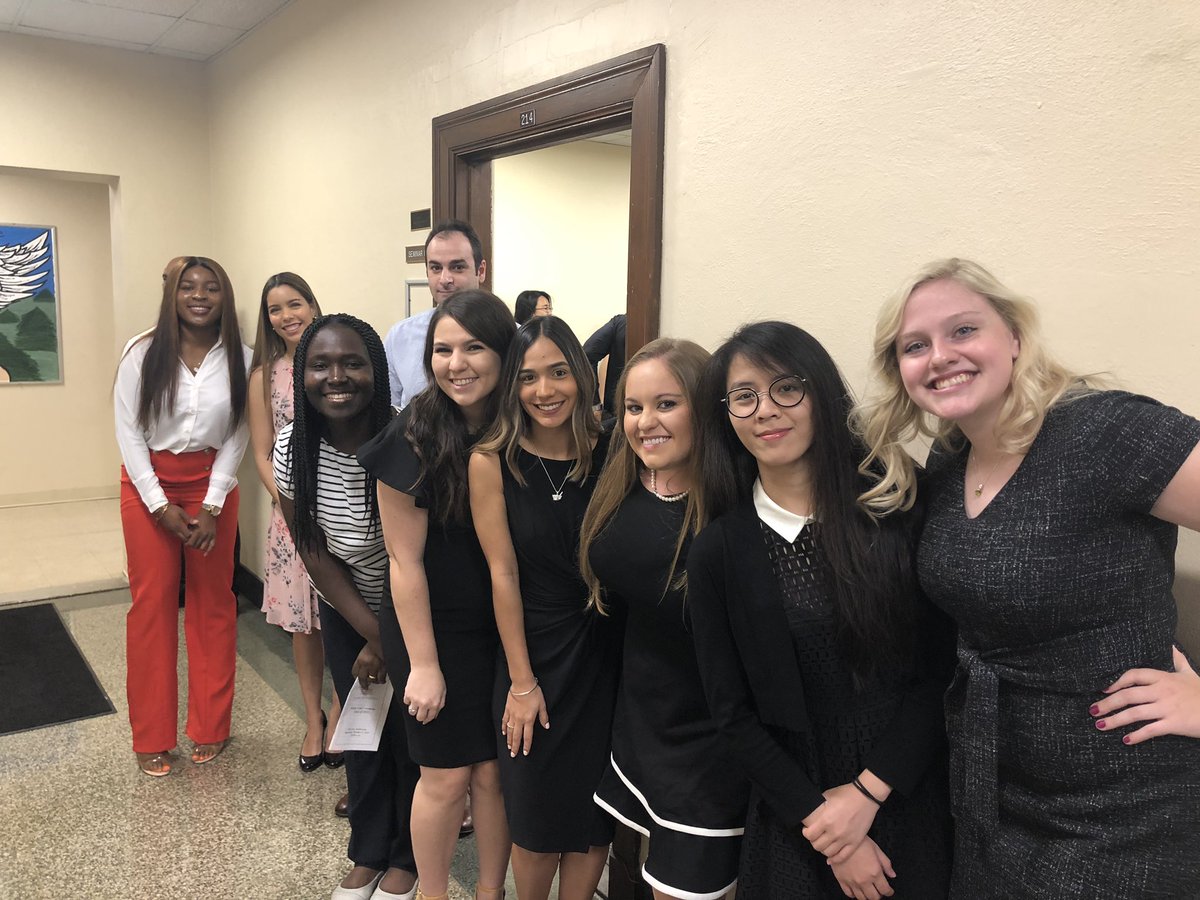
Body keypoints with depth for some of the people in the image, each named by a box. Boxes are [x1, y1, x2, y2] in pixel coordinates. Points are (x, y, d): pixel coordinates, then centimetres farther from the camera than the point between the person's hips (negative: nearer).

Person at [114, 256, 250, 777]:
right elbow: (128, 431, -5)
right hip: (149, 483, -1)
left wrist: (212, 506, -8)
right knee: (152, 604, 3)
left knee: (213, 602, 6)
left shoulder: (239, 358, -4)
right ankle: (152, 738, 16)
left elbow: (236, 436, -2)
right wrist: (161, 505, -10)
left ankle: (210, 728, 21)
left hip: (213, 483, 1)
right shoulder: (143, 353, -7)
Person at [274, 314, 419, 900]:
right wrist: (371, 634, -13)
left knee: (412, 735, 10)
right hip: (348, 614, 3)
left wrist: (389, 643, -14)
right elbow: (315, 555, -9)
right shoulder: (294, 450, -16)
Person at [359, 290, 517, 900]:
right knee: (446, 776, 8)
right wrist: (423, 663, -11)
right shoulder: (414, 438, -17)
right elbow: (405, 560, -13)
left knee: (494, 771, 12)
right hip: (434, 628, -3)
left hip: (502, 628, 3)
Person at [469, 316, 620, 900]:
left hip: (604, 653, 2)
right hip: (535, 650, -1)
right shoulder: (492, 461, -11)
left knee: (592, 811, 14)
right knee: (536, 813, 12)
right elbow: (503, 573, -11)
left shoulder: (609, 454, -6)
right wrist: (522, 681, -9)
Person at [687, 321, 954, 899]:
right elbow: (732, 713, -3)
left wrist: (867, 792, -13)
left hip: (914, 804, 0)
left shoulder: (896, 509, -7)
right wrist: (821, 822, -8)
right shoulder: (716, 553, -6)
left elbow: (942, 666, -8)